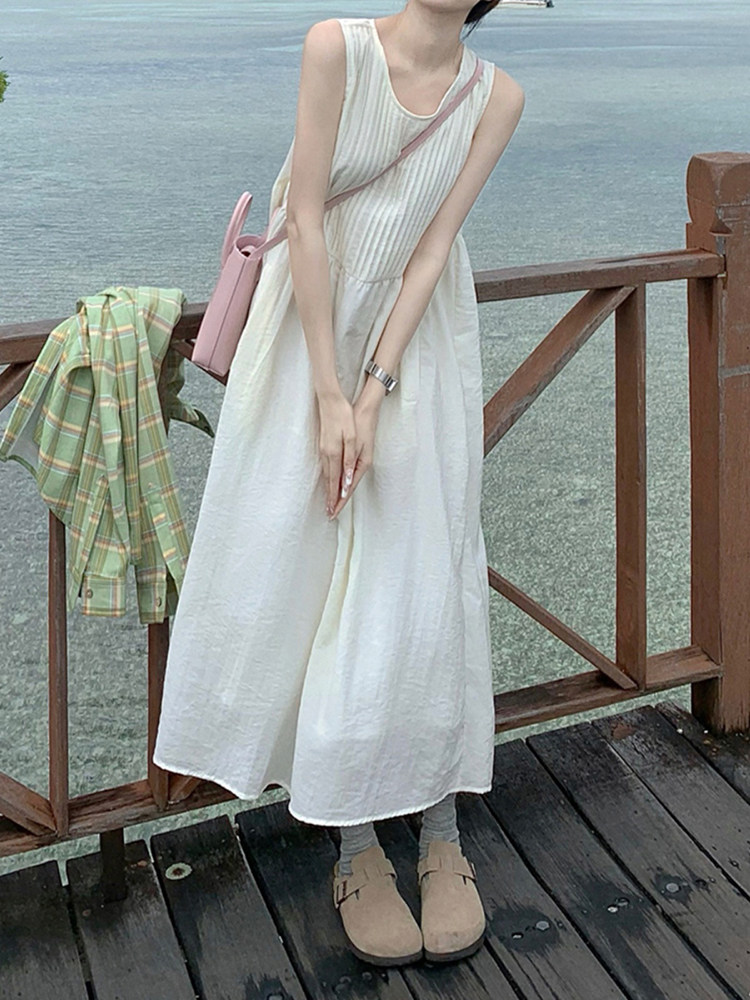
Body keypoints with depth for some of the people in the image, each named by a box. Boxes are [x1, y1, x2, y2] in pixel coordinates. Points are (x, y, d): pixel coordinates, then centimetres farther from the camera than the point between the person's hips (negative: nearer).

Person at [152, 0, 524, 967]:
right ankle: (356, 849, 11)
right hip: (310, 335, -1)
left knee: (420, 585, -2)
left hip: (417, 344, 1)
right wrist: (330, 395, -17)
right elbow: (307, 219, -13)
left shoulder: (496, 95, -3)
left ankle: (441, 836, 11)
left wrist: (375, 395, -16)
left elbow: (433, 247, -8)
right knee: (296, 573, -2)